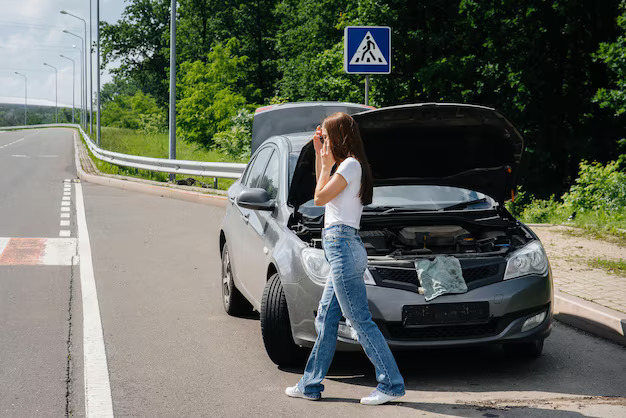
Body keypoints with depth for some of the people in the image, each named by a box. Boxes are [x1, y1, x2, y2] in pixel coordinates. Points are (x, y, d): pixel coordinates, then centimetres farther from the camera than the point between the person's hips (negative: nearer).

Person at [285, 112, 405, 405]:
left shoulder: (350, 165, -11)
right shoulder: (349, 165, 18)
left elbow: (320, 197, -10)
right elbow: (322, 191, 31)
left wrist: (327, 164, 0)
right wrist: (319, 153, 27)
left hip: (342, 245, -10)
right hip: (343, 249, 10)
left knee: (360, 321, -8)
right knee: (326, 318, 13)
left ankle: (391, 384, -5)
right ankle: (311, 385, 19)